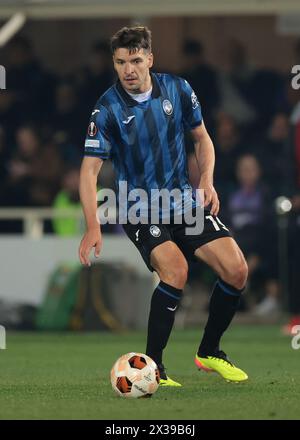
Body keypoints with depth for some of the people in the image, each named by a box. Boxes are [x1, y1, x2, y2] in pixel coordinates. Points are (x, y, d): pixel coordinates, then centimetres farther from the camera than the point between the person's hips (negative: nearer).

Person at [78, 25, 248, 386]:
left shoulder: (177, 89, -3)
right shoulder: (107, 110, -14)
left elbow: (202, 138, 12)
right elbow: (89, 170, -16)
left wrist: (206, 181, -5)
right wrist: (92, 228, -26)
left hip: (185, 202, 4)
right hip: (140, 211, -4)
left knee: (236, 269, -9)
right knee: (175, 269, -30)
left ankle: (208, 353, 13)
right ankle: (151, 366, -18)